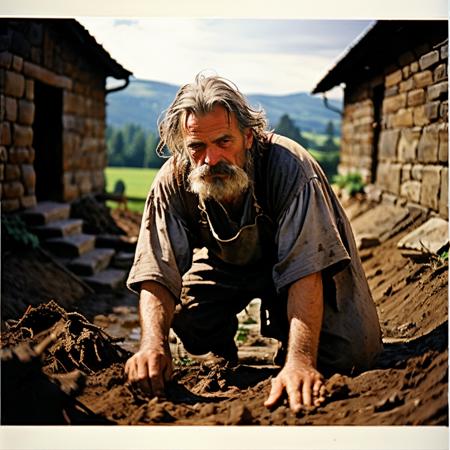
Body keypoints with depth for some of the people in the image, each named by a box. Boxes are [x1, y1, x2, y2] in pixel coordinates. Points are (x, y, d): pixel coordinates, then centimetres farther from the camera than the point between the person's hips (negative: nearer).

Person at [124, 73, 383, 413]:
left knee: (346, 355, -20)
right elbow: (158, 276, -28)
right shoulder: (172, 184, -25)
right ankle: (224, 356, 11)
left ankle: (290, 347, 15)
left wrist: (300, 361, -53)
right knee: (186, 318, -26)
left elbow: (306, 270, -41)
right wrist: (154, 343, -48)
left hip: (289, 262, -2)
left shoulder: (291, 167, -35)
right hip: (224, 263, 2)